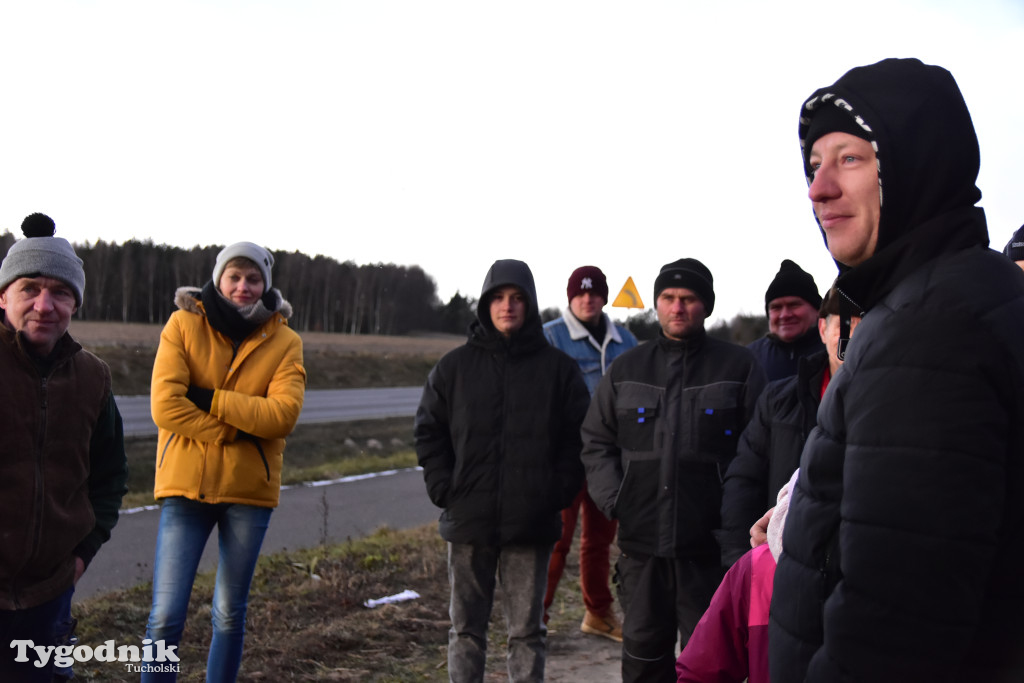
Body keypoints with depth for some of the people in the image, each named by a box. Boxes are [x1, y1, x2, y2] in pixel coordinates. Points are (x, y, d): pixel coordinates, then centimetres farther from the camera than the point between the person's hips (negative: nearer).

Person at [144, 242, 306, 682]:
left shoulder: (284, 342, 2)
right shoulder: (184, 325, -1)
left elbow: (284, 413, -13)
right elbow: (165, 404, -12)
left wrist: (211, 399, -16)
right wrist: (235, 431, -15)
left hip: (249, 489, 2)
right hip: (186, 484, -1)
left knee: (230, 615, 13)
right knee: (167, 617, -4)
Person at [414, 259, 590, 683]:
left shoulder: (558, 368, 3)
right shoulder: (454, 366, 5)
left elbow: (579, 437, 5)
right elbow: (428, 430, 9)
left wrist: (559, 492, -4)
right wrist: (444, 489, -1)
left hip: (532, 522, -1)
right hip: (468, 520, 1)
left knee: (527, 631, 8)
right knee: (466, 628, 10)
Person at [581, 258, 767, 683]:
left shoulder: (739, 367, 2)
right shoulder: (626, 369, 11)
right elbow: (596, 443, 14)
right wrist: (613, 500, 1)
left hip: (710, 543, -3)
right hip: (641, 541, 3)